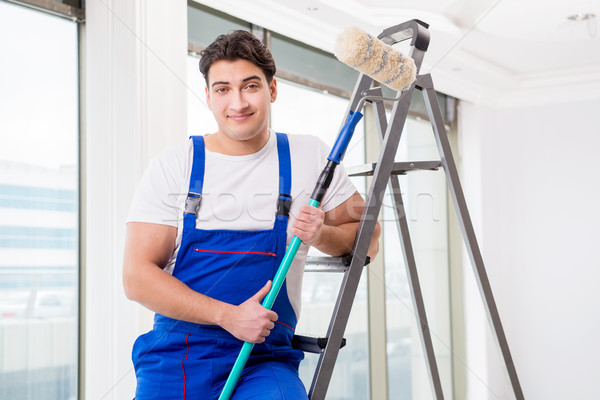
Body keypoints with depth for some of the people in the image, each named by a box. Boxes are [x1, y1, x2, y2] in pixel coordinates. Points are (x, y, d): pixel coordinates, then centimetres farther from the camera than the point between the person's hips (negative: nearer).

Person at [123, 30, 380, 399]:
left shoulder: (309, 157, 5)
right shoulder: (171, 167, 1)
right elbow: (137, 277, -5)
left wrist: (322, 235, -9)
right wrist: (228, 316, -15)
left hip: (264, 361, 0)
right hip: (174, 356, 1)